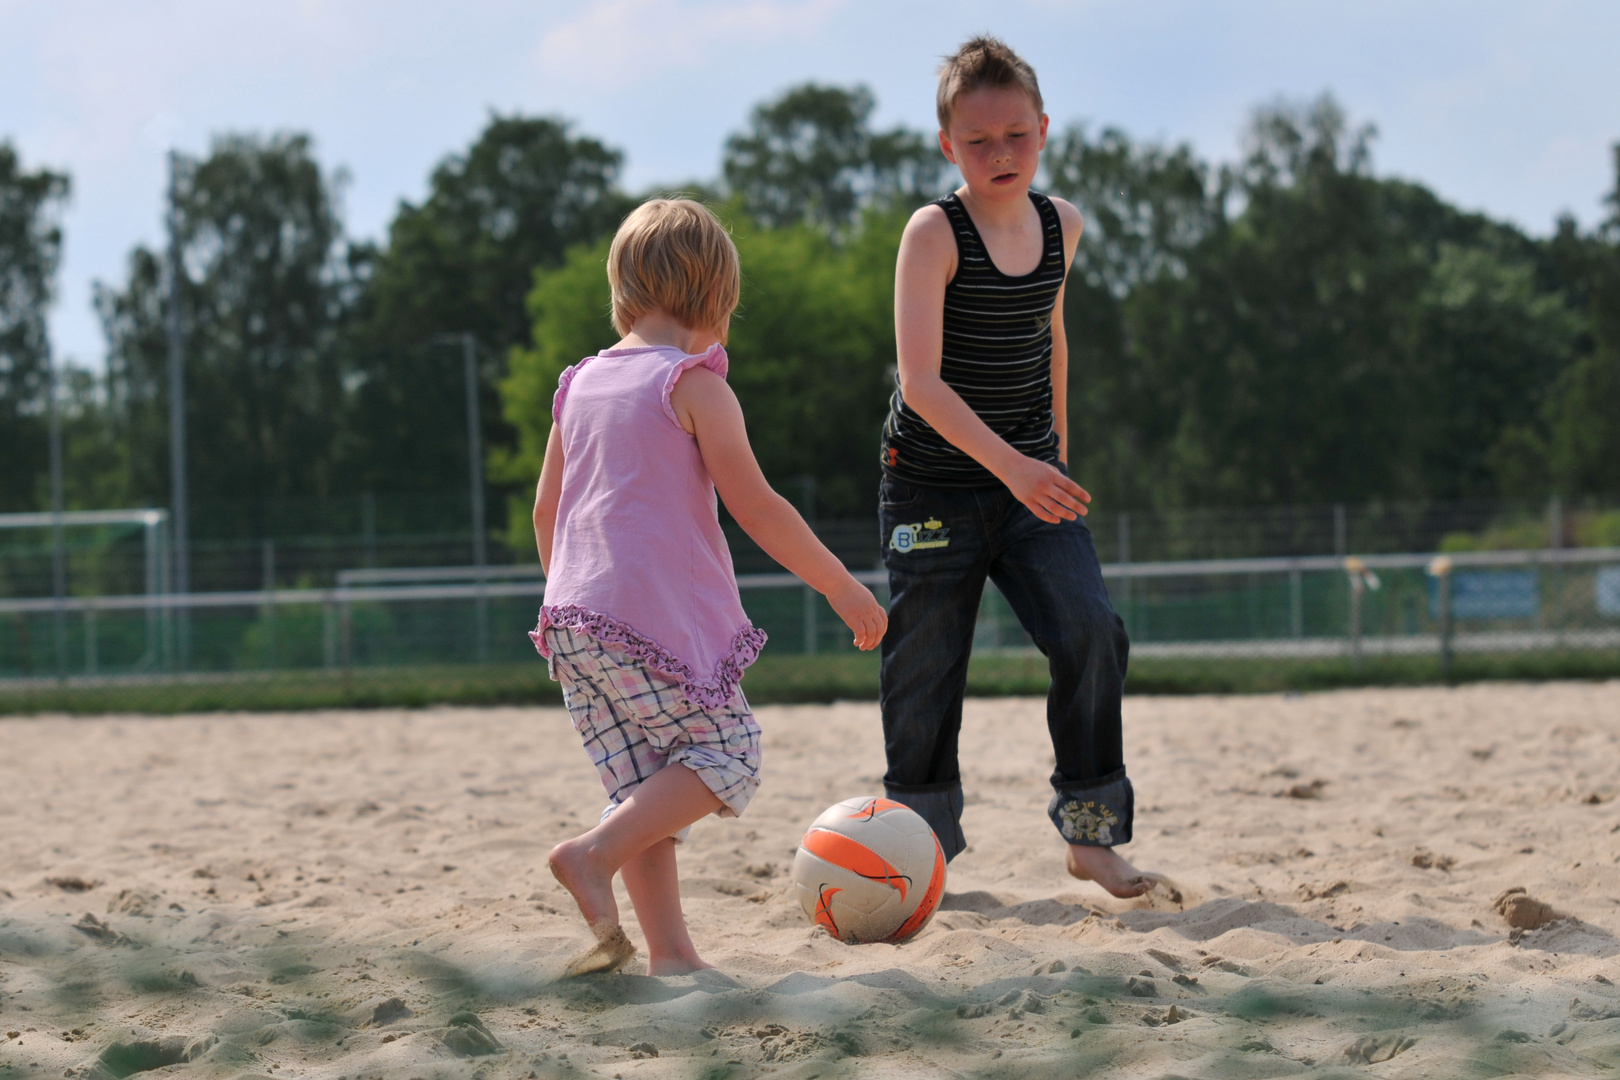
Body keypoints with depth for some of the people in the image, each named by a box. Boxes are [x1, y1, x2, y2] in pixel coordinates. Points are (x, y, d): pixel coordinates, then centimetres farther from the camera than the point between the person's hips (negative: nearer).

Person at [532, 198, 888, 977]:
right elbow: (755, 508, -9)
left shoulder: (579, 384, 15)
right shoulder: (692, 385, -5)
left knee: (644, 786, 10)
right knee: (727, 755, 3)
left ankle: (670, 954, 3)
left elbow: (545, 511, 20)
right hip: (661, 614, -7)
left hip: (573, 619, 7)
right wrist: (841, 587, -2)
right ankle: (596, 852, -14)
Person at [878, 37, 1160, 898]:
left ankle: (1091, 833, -2)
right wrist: (1010, 465, -34)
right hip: (934, 482, -4)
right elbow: (921, 380, -24)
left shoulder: (1060, 226, 2)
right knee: (926, 667, 2)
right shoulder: (935, 233, -16)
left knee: (1089, 634, -12)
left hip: (1030, 480, 4)